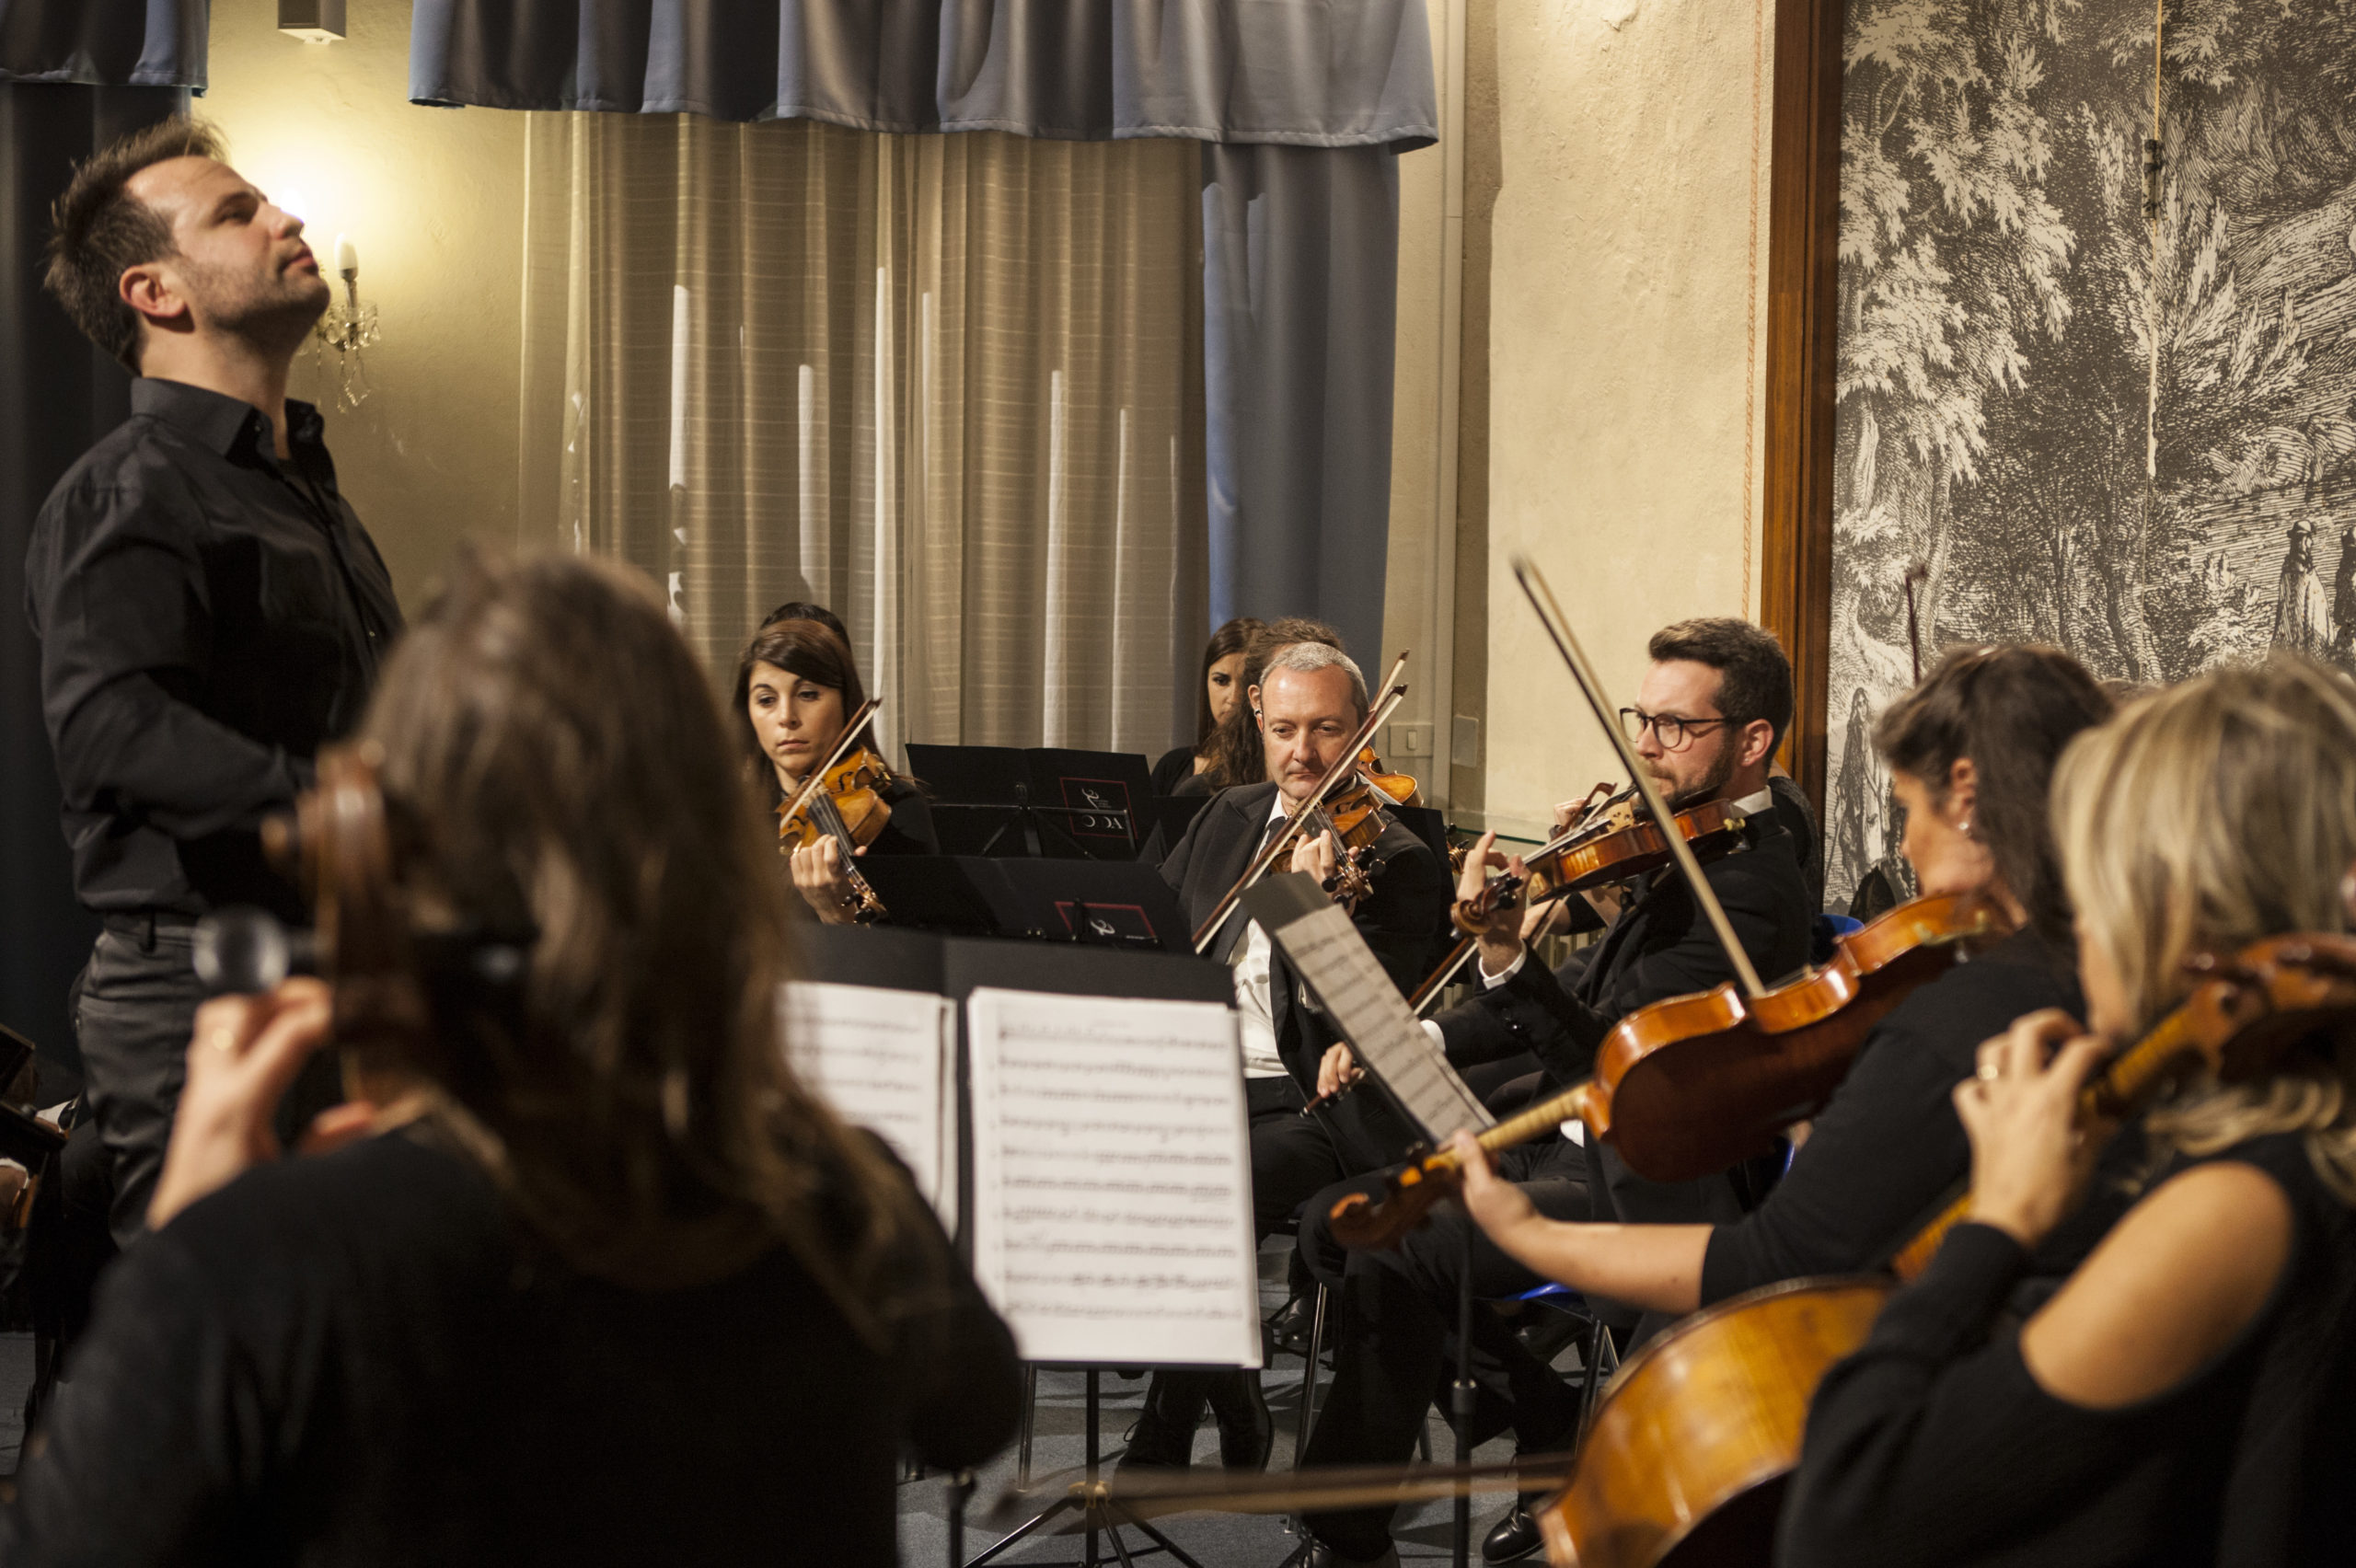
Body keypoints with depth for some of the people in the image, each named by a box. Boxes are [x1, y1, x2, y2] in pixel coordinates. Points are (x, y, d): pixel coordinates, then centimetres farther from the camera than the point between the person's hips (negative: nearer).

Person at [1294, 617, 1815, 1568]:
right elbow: (1591, 992, 21)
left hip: (1643, 1194, -11)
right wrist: (1414, 1036, 11)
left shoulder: (1749, 889, -19)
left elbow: (1610, 1058, -28)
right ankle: (1554, 1431, 11)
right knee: (1335, 1218, 6)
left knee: (1391, 1253, -24)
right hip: (1574, 1148, 11)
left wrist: (1509, 965, -43)